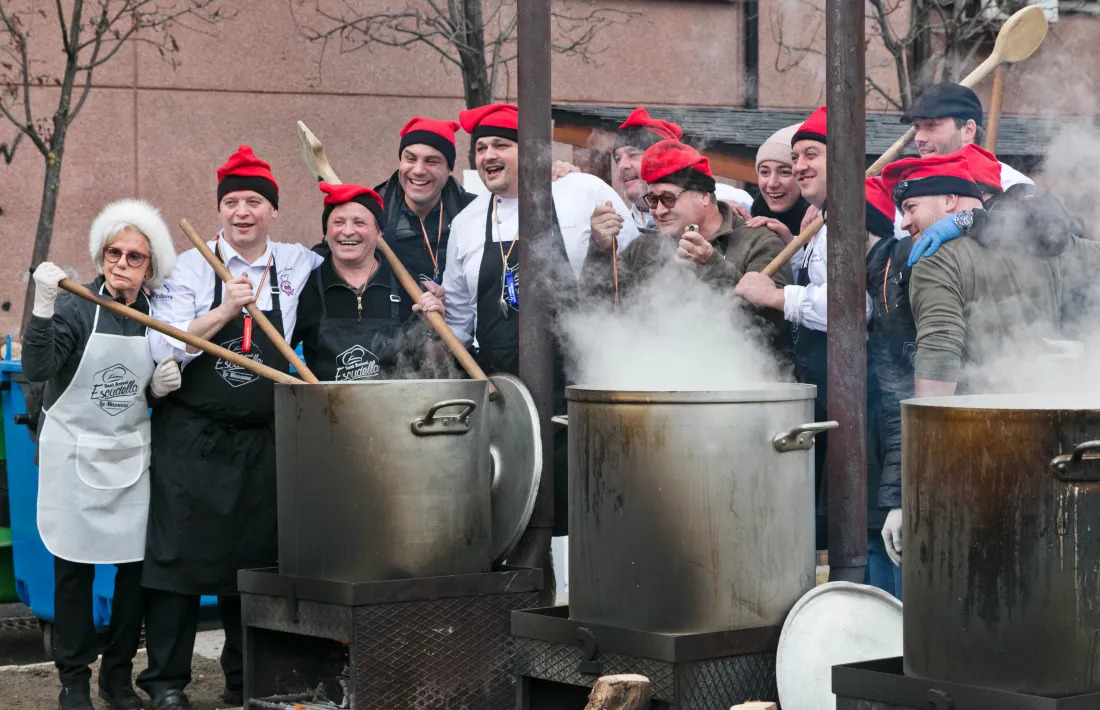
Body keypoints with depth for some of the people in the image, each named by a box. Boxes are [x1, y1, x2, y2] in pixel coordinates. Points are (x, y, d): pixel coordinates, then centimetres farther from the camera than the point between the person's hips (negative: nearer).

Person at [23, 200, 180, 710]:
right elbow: (36, 371, -23)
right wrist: (43, 306, -34)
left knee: (136, 564, 2)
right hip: (75, 453, -4)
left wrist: (160, 386, -6)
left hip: (132, 455, 4)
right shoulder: (75, 307, -10)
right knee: (74, 567, 1)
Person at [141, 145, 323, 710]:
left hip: (262, 443, 3)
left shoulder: (299, 266, 6)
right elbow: (164, 349, -9)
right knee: (179, 555, -3)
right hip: (192, 439, -3)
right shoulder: (191, 268, -1)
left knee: (253, 560, 9)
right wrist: (225, 310, -18)